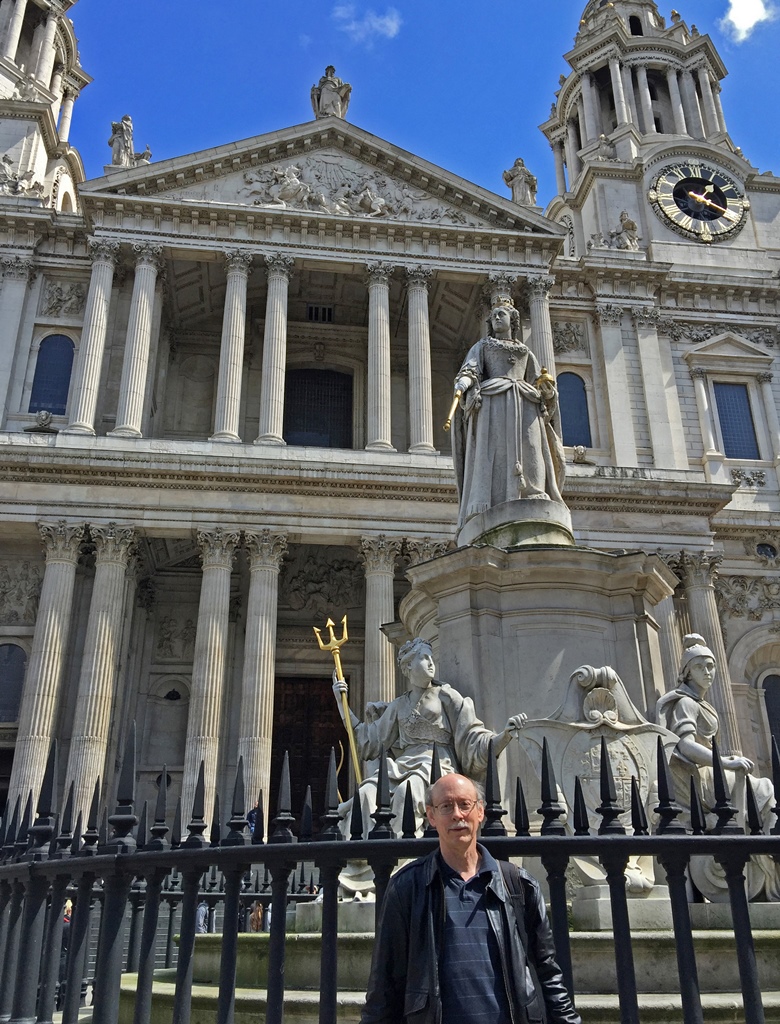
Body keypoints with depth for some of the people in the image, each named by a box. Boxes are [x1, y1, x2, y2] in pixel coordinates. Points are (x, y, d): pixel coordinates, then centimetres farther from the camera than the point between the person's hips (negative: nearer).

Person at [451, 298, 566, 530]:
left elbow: (538, 386, 22)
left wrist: (548, 391, -1)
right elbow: (470, 368, 5)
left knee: (529, 452, -14)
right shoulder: (482, 346, 23)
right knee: (491, 451, -20)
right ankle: (484, 507, -32)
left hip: (523, 406, 3)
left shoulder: (526, 352, 29)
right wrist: (463, 381, -18)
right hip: (492, 402, -3)